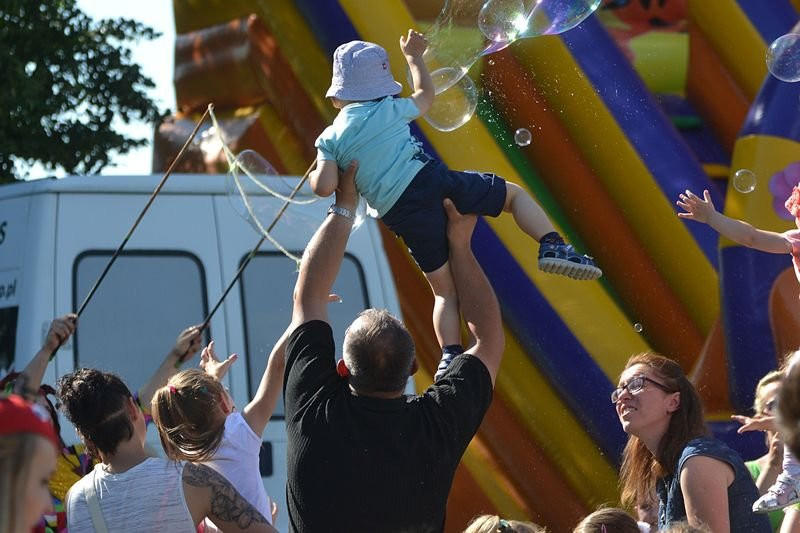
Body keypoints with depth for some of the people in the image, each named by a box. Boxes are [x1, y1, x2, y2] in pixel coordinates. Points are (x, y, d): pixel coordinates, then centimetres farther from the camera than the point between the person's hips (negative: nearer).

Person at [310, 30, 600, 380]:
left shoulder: (329, 140, 10)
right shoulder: (388, 111, 11)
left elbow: (324, 187, -4)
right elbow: (425, 95, 32)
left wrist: (315, 175, 20)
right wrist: (414, 57, 47)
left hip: (402, 216, 1)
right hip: (430, 180, -1)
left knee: (444, 291, 13)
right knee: (514, 195, 16)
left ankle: (450, 354, -6)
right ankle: (551, 247, -10)